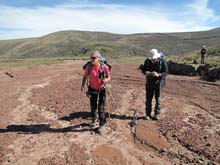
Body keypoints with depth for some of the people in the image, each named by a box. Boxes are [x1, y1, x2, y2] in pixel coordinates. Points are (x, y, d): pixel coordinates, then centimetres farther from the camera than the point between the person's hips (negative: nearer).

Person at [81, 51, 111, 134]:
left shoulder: (104, 67, -19)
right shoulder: (89, 66, -13)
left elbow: (109, 77, -6)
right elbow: (85, 76, 1)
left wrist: (106, 80, -28)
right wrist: (83, 85, -11)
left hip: (102, 89, -2)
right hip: (92, 89, 3)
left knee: (101, 107, -3)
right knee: (93, 106, 16)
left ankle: (102, 125, 11)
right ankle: (94, 119, 45)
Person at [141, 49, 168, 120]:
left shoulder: (162, 62, -13)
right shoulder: (147, 61, -5)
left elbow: (166, 72, -13)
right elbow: (143, 70, 4)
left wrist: (158, 74, -31)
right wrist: (146, 72, -20)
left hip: (159, 82, -2)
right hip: (149, 82, 2)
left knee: (158, 99, 4)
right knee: (148, 98, 3)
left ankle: (157, 114, 17)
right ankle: (148, 114, 13)